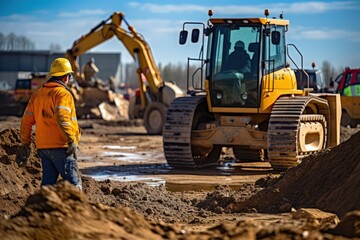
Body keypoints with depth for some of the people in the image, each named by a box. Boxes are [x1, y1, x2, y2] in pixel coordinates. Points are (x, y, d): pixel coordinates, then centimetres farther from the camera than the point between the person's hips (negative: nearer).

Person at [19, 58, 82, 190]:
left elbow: (26, 120, 15)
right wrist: (71, 139, -26)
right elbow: (62, 117, -25)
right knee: (73, 181, -5)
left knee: (48, 181, 11)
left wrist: (25, 142, 22)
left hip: (43, 147, 8)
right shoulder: (63, 93, -9)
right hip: (60, 146, -8)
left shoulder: (38, 94, 15)